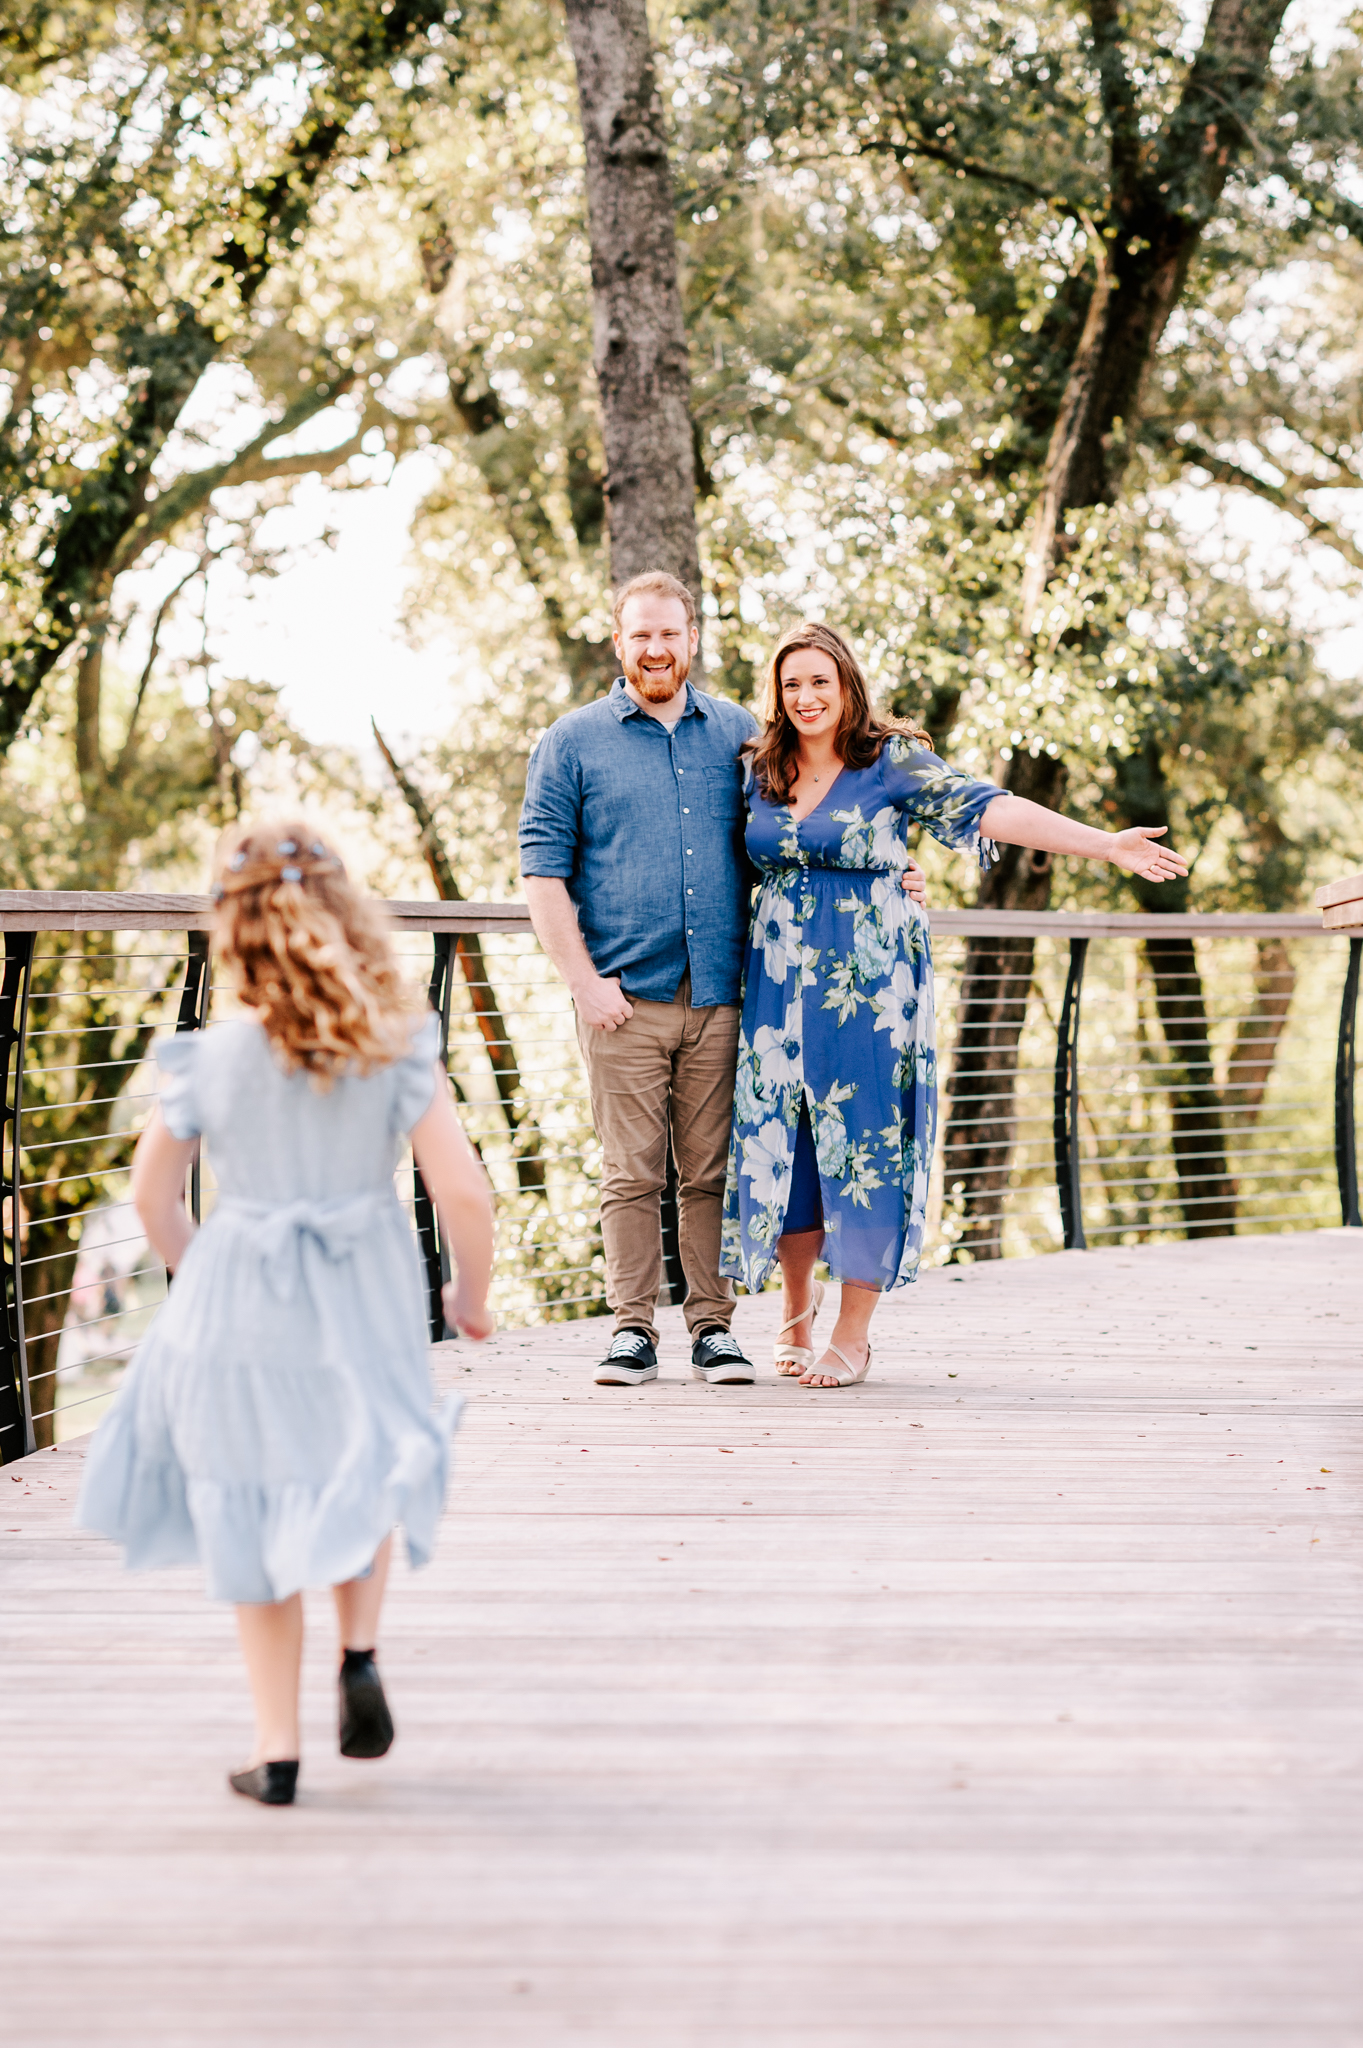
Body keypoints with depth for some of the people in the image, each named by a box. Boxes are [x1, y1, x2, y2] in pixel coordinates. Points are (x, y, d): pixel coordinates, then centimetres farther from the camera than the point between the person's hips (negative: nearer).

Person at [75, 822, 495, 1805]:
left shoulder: (210, 1060, -8)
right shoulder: (395, 1052, -11)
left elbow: (153, 1194, 2)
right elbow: (463, 1189, -12)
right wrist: (473, 1293, 5)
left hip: (238, 1311, 0)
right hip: (365, 1306, 0)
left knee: (256, 1518, 13)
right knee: (361, 1477, 27)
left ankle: (278, 1747, 17)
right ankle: (361, 1650, 5)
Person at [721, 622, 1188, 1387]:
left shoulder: (893, 762, -4)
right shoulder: (760, 771, 8)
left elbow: (989, 807, -13)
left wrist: (1104, 844, -22)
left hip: (867, 980, -3)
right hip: (780, 980, 4)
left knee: (864, 1141, -3)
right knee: (781, 1140, 5)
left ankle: (854, 1333, 6)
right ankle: (798, 1303, 28)